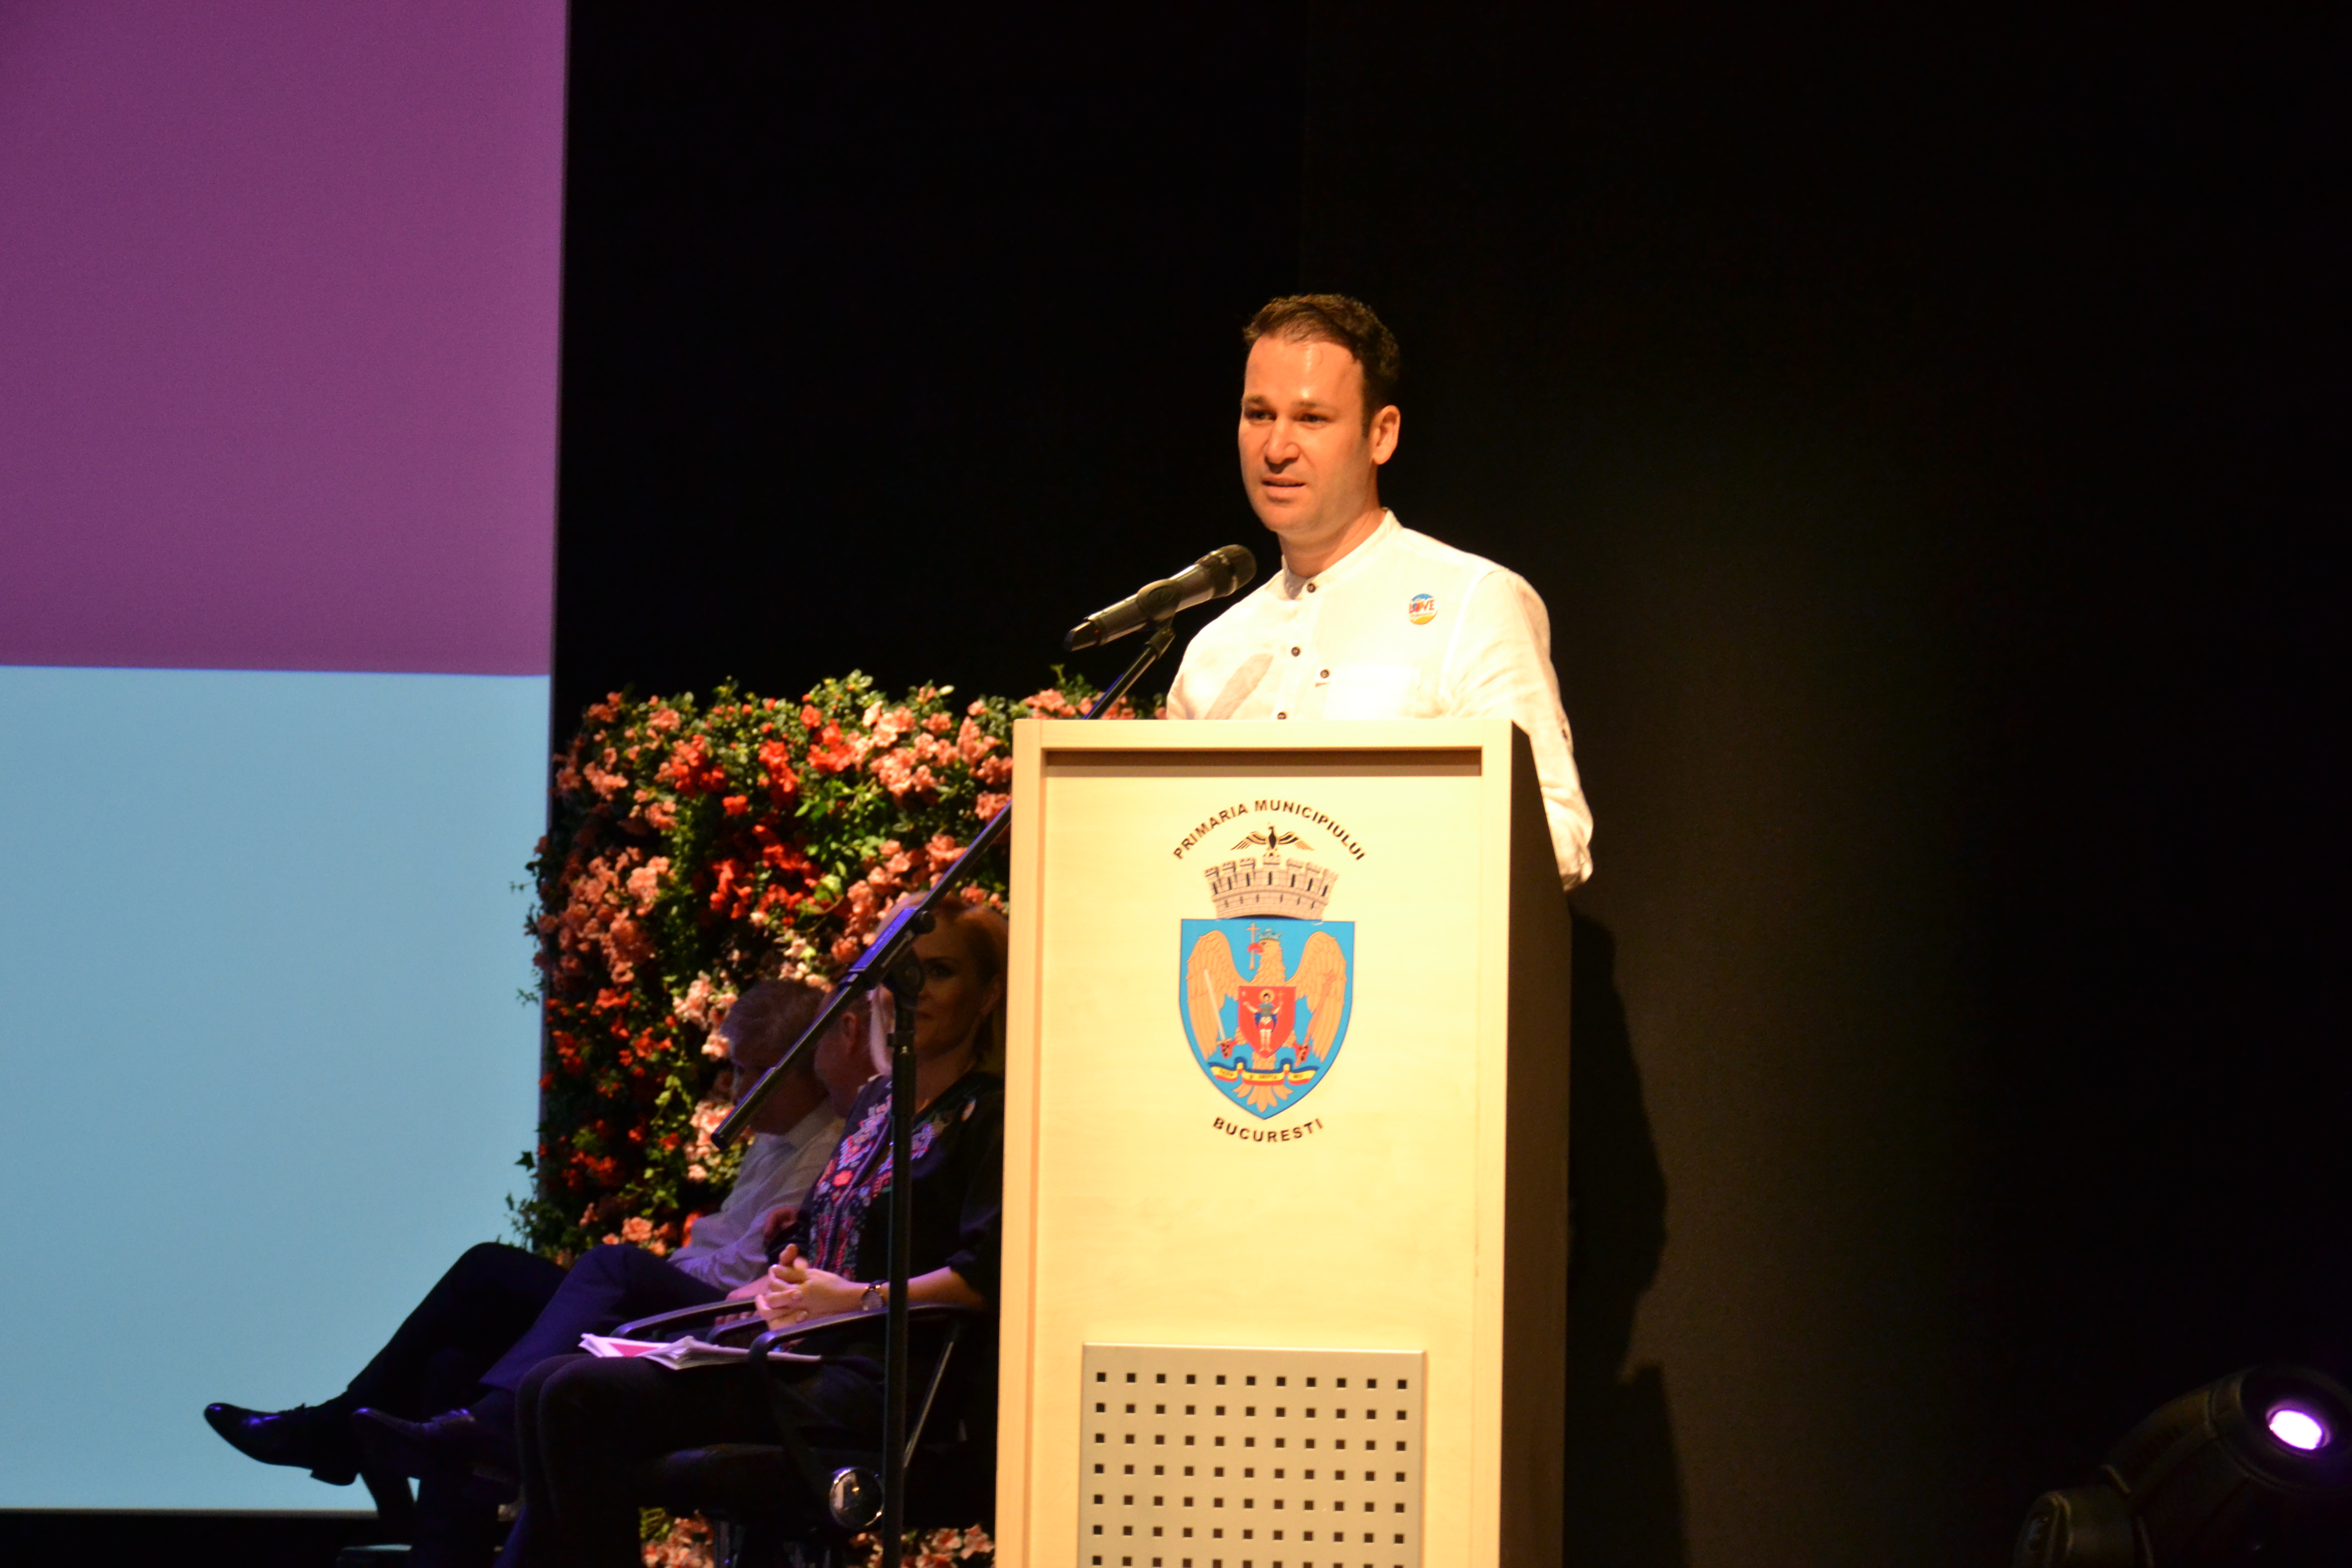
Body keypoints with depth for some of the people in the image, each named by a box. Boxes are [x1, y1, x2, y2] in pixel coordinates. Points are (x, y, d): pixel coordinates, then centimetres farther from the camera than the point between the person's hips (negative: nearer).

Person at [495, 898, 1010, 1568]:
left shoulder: (992, 1116, -4)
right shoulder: (875, 1103, 23)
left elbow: (989, 1273, -18)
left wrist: (856, 1300, -17)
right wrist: (781, 1285, 4)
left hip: (877, 1383, -9)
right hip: (801, 1356, 9)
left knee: (583, 1397, -21)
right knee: (550, 1389, -6)